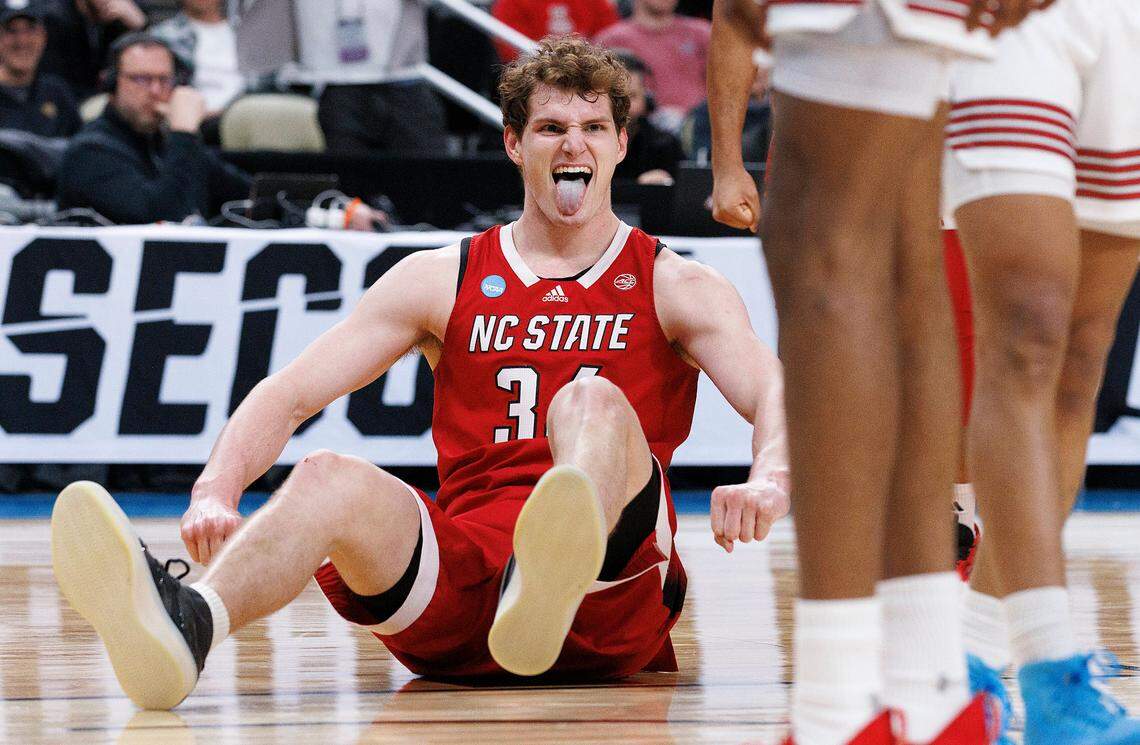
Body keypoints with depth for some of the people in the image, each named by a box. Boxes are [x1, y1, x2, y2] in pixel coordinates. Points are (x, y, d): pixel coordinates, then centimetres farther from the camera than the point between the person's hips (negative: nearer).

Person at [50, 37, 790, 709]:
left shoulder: (676, 286, 13)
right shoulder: (442, 279, 18)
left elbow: (772, 392, -5)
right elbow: (289, 393, 8)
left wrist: (768, 483, -30)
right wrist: (216, 493, -13)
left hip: (612, 595, -2)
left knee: (591, 399, -29)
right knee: (332, 478, -27)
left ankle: (550, 589, -65)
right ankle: (186, 625, -62)